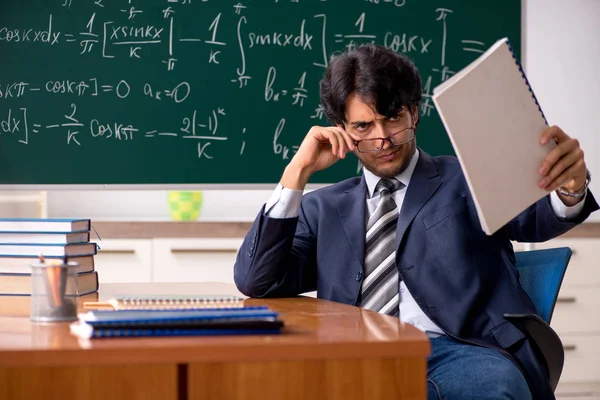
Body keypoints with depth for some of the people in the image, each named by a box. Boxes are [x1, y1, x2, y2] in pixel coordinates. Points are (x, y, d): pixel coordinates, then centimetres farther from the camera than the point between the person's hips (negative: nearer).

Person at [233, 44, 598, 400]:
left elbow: (536, 218, 0)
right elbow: (256, 282, 14)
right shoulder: (324, 209, 26)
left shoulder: (466, 180, 19)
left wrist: (570, 189, -27)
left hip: (459, 352, -1)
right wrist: (298, 172, 9)